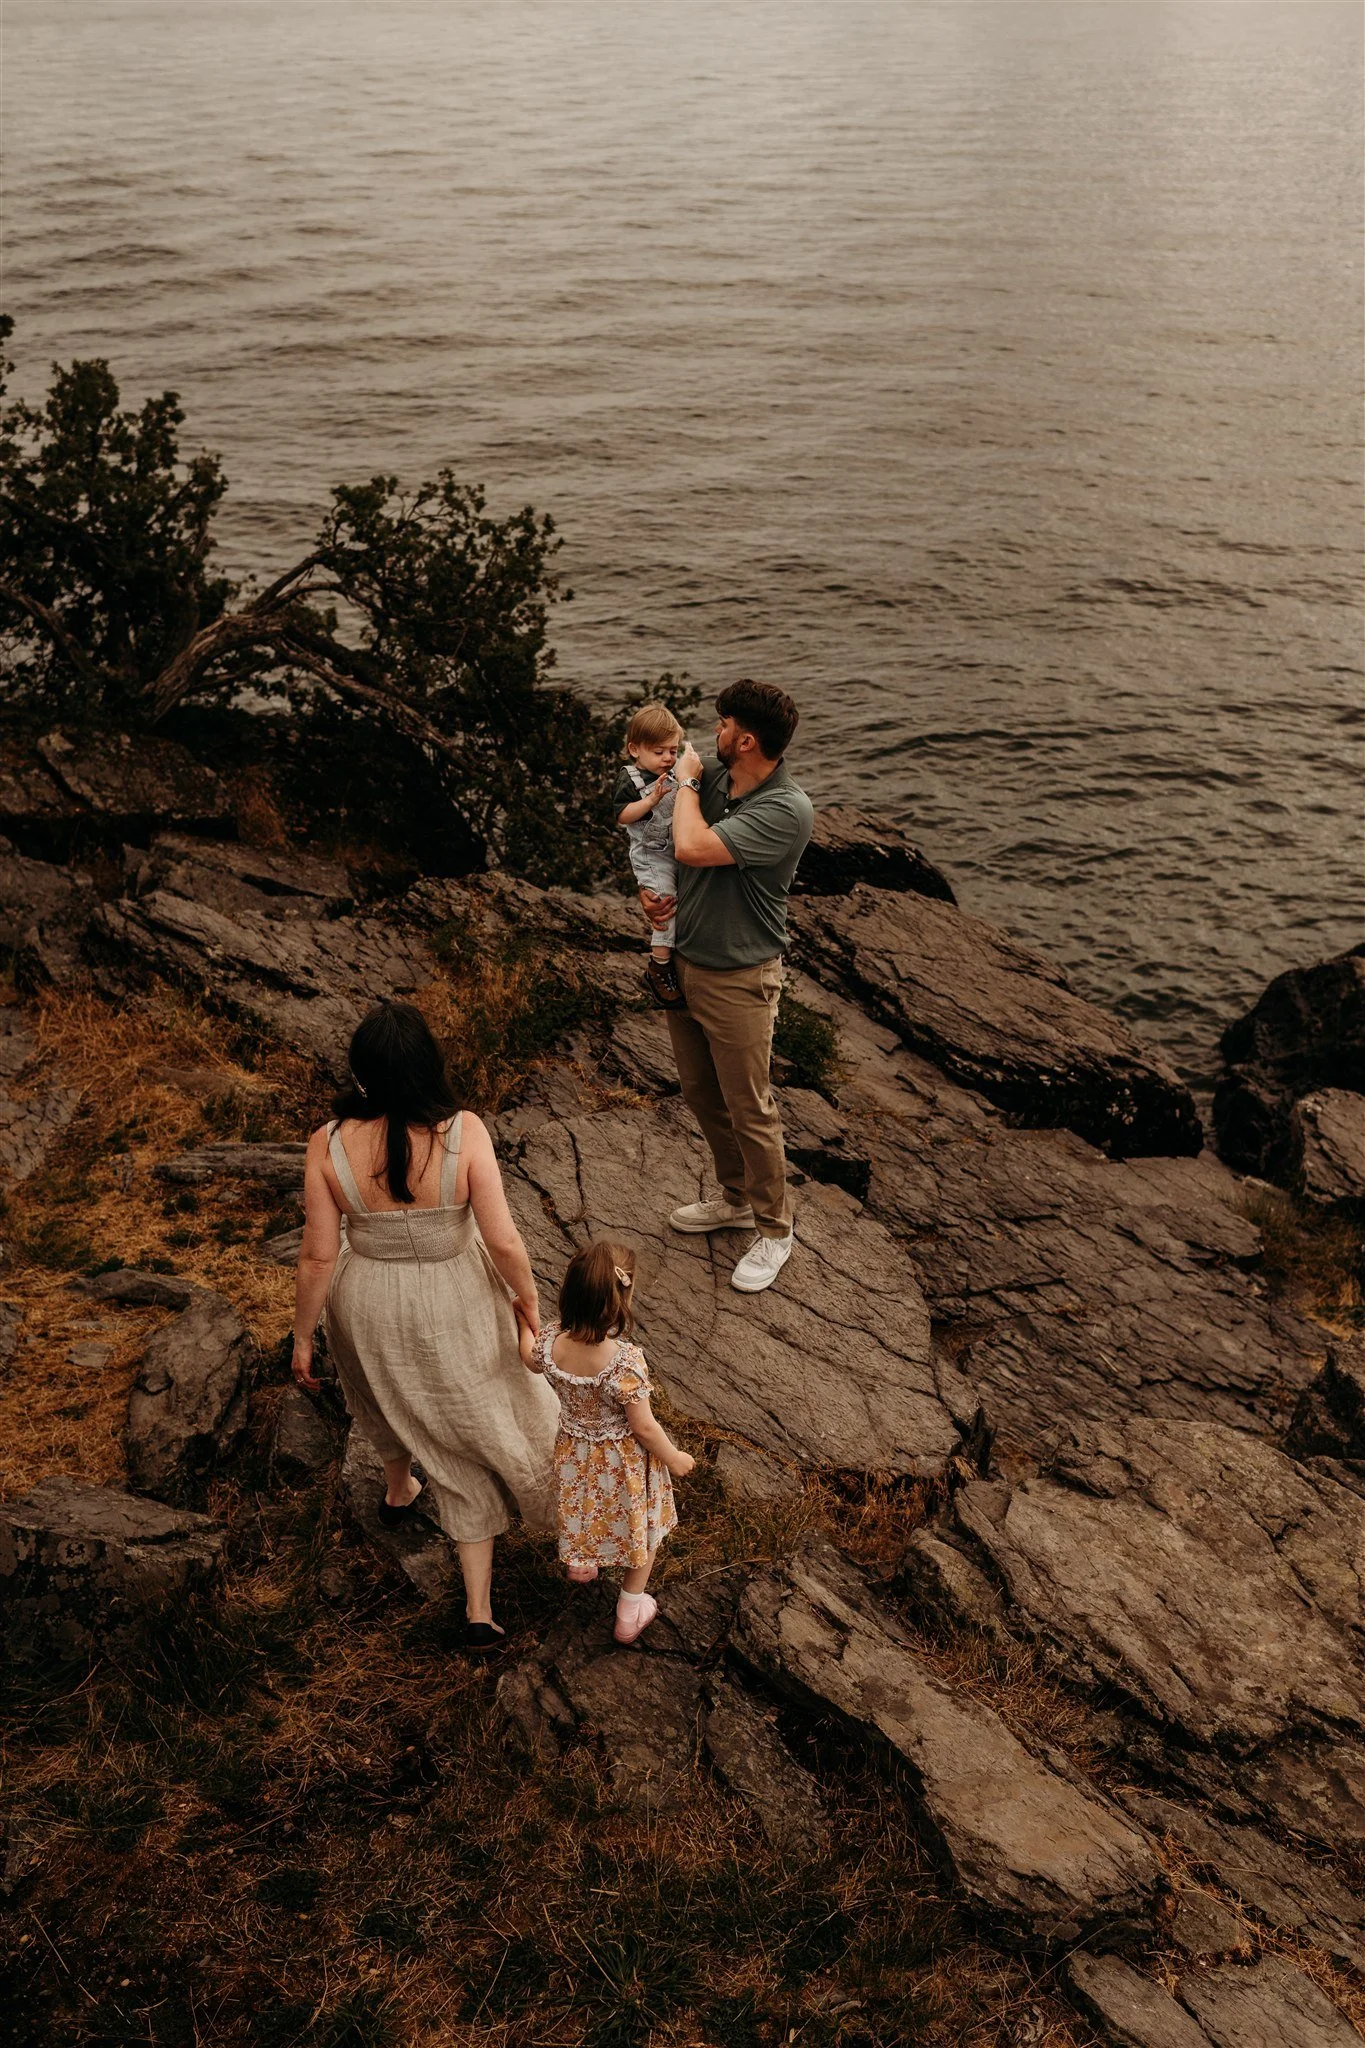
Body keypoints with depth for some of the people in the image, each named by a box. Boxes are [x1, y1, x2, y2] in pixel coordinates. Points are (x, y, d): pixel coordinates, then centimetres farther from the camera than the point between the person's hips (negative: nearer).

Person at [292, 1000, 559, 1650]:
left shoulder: (329, 1146, -23)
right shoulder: (463, 1132, -26)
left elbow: (318, 1256, -14)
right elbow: (503, 1241, -21)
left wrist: (302, 1336, 2)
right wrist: (528, 1301, -1)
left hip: (370, 1310, 1)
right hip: (456, 1310, -1)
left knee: (389, 1394, 35)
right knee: (470, 1431, 19)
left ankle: (398, 1492, 64)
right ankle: (478, 1608, 26)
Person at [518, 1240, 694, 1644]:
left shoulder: (551, 1340, -24)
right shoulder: (625, 1361, -39)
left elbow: (531, 1360, 2)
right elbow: (643, 1427, -27)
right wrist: (674, 1458, -8)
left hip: (574, 1455, 4)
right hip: (622, 1464, -4)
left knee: (585, 1511, 36)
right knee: (641, 1528, 25)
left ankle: (579, 1562, 64)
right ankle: (630, 1613, 41)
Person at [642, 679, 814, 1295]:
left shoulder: (788, 809, -23)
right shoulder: (712, 780, -1)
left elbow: (692, 848, -32)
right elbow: (658, 838, 18)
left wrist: (685, 781, -16)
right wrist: (650, 889, -1)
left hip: (738, 978, -8)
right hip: (683, 962, 8)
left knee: (750, 1109, 3)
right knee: (700, 1092, 20)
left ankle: (773, 1230, 22)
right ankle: (738, 1198, 41)